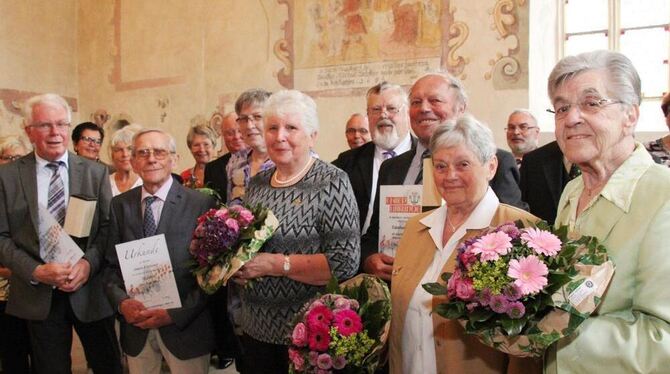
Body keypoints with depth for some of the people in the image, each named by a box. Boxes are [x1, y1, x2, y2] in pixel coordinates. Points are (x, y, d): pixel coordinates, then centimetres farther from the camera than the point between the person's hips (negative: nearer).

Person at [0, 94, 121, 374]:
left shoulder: (96, 172, 1)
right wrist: (35, 271, -15)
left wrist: (88, 263, -17)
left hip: (90, 290, 0)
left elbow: (108, 226, -2)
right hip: (37, 295, 0)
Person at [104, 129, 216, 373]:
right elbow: (111, 264, 6)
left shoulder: (202, 204, -8)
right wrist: (122, 302, -11)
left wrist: (176, 313, -14)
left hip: (186, 326, -3)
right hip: (135, 327, 3)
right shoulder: (120, 205, 4)